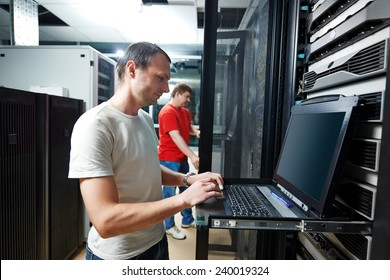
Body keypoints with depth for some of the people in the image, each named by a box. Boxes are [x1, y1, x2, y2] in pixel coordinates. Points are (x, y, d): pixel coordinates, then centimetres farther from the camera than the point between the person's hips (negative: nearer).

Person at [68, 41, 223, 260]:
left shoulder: (146, 119, 1)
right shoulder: (95, 125, -24)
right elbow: (105, 221, -30)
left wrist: (188, 179, -3)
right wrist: (184, 199, -29)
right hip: (119, 256, -7)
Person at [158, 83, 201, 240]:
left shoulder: (185, 111, 10)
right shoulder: (167, 112, -18)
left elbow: (188, 127, 21)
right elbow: (176, 137, -27)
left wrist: (196, 132, -5)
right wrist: (193, 156, -33)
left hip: (182, 158, 9)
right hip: (169, 159, -9)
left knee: (186, 189, 17)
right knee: (169, 191, 3)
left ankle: (187, 220, 33)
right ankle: (169, 226, 17)